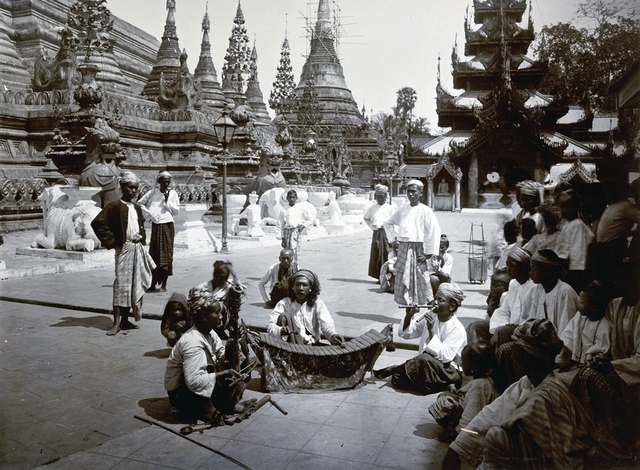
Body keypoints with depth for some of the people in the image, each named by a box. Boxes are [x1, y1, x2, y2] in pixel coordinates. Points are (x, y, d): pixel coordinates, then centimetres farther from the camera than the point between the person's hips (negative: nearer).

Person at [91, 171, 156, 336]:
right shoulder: (115, 206, -9)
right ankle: (116, 323, -3)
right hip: (124, 249, -7)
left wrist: (141, 237, 12)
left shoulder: (137, 208, 13)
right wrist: (111, 241, -14)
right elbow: (97, 223, -16)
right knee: (121, 285, -8)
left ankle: (125, 320, 18)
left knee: (135, 285, 9)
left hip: (138, 248, 7)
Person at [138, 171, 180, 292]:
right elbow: (140, 203, 13)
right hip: (155, 226, 1)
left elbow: (176, 211, -2)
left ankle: (164, 284, 3)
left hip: (168, 226, -1)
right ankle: (153, 283, 13)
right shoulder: (153, 192, 5)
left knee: (166, 254, -2)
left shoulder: (172, 193, 2)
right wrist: (149, 213, 2)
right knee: (154, 254, 4)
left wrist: (167, 200, -11)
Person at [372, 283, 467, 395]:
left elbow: (445, 357, -25)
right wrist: (409, 316, -13)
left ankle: (390, 370, -14)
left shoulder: (458, 330, -15)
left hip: (447, 370, -4)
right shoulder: (430, 318, 3)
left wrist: (431, 331, -27)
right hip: (425, 365, 5)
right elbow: (405, 334, 6)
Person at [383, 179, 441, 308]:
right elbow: (388, 223, 23)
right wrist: (395, 236, 9)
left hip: (417, 249, -5)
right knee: (403, 281, 7)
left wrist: (428, 253, -13)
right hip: (403, 248, 5)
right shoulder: (402, 210, 9)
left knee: (419, 281, -2)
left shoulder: (425, 211, -6)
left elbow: (434, 232, -11)